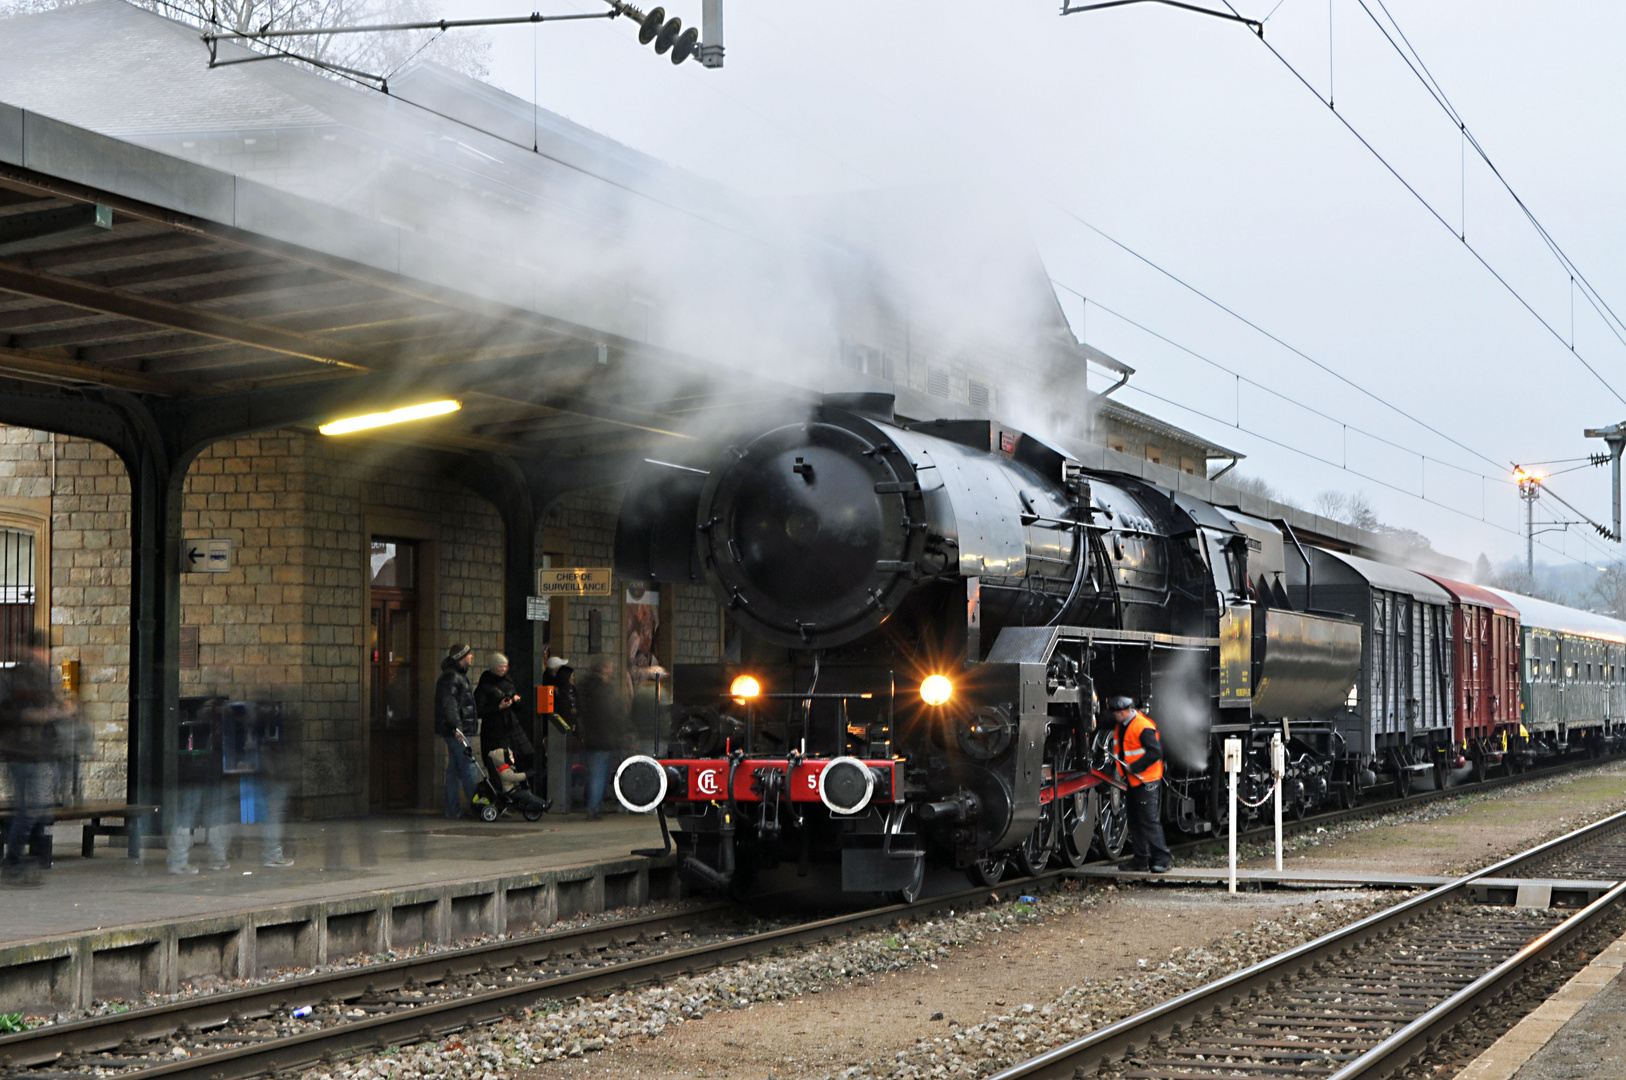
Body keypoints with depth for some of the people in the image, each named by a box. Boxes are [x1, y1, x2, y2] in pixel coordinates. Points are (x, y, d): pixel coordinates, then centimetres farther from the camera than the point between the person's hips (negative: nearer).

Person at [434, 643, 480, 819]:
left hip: (459, 730, 11)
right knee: (468, 768, -9)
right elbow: (449, 704, -24)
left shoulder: (458, 675, 21)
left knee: (454, 770, 10)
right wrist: (456, 727, -31)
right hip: (458, 731, -11)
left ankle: (453, 810, 12)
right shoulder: (451, 677, -13)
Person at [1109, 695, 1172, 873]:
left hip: (1147, 782, -10)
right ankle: (1141, 859, 19)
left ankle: (1162, 859, -5)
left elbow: (1156, 752, -25)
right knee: (1135, 821, 12)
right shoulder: (1123, 724, 8)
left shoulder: (1143, 727, -21)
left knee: (1150, 821, -9)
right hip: (1133, 781, 10)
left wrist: (1134, 767, -22)